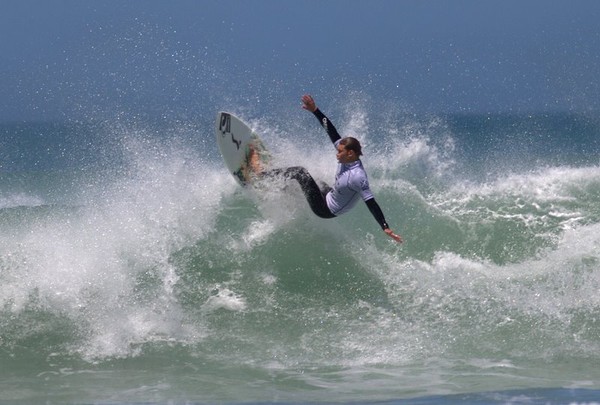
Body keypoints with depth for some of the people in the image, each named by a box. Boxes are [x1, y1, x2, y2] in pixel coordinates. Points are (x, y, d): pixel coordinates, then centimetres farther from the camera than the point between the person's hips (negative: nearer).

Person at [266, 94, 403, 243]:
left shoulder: (357, 177, -33)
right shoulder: (347, 159, -11)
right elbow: (332, 132, -7)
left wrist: (385, 227, -40)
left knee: (301, 172, -13)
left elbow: (371, 203, -35)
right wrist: (315, 111, -8)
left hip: (326, 210, -8)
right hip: (329, 196, 8)